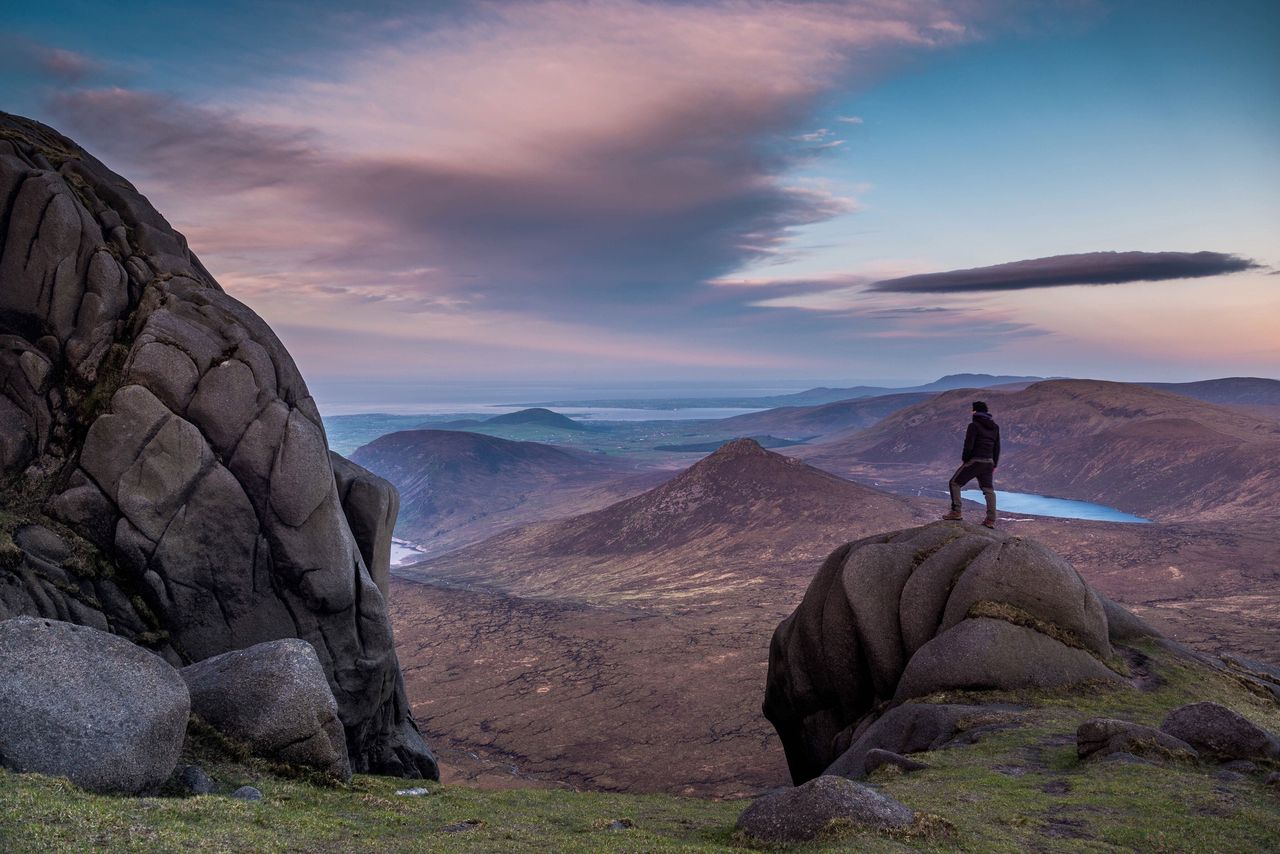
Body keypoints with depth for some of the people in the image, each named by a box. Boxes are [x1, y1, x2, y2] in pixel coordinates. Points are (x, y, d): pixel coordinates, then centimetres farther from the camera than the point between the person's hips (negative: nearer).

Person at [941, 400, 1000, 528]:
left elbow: (968, 446, -16)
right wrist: (994, 465, 19)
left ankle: (956, 512, -2)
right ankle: (991, 520, 5)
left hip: (974, 460, -7)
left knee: (955, 483, 5)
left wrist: (964, 460, -3)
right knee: (989, 490, 10)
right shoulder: (995, 427, 11)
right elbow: (997, 447, 13)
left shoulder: (974, 425, -11)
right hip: (988, 462, 7)